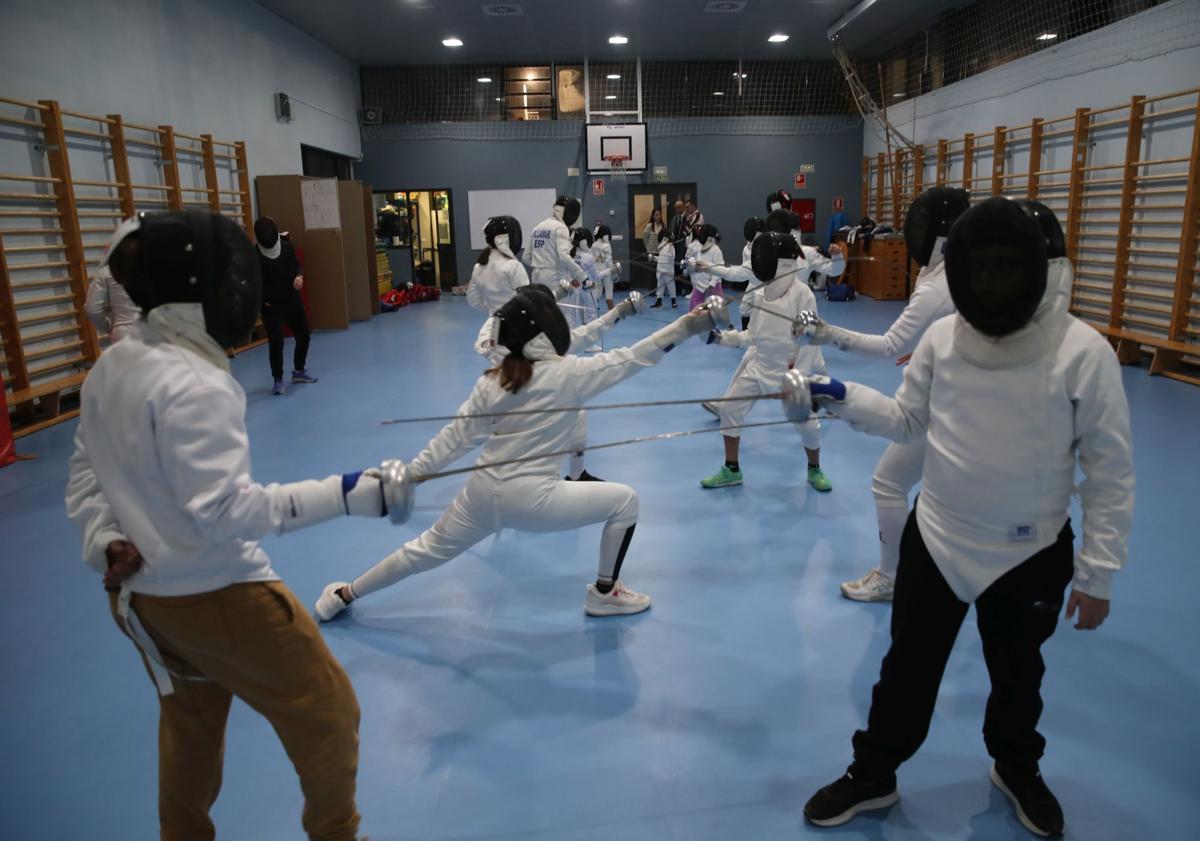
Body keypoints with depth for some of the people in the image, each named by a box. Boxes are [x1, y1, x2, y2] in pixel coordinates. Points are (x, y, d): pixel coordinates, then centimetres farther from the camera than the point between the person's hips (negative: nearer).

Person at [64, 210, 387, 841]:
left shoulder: (109, 368, 1)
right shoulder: (194, 384, -26)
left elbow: (85, 480, 10)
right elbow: (222, 511, -30)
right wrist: (342, 495, -32)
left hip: (146, 596, 9)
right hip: (217, 597, -9)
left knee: (191, 726, 30)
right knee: (327, 716, 11)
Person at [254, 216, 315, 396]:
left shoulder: (288, 247, -5)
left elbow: (296, 266, 10)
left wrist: (299, 276, -11)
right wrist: (262, 300, -17)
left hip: (292, 300, 5)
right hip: (271, 305, -5)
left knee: (303, 335, 15)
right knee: (276, 342, -12)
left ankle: (299, 371, 36)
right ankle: (278, 380, 4)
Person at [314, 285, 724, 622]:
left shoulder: (492, 380, 0)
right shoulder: (570, 373, -13)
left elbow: (454, 439, 1)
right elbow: (633, 358, -11)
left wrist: (407, 475, 8)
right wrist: (686, 325, -9)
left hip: (482, 494, 5)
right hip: (531, 500, -5)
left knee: (427, 550, 27)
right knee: (625, 500, 10)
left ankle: (343, 595, 40)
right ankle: (604, 593, 23)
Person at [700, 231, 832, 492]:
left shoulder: (801, 293, -15)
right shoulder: (760, 294, 3)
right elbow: (753, 335, 11)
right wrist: (720, 337, 0)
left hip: (790, 370, -5)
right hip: (759, 365, 5)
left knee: (807, 423, 1)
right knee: (729, 410, 0)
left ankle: (815, 470, 29)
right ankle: (731, 471, 13)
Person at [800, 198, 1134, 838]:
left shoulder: (1083, 352, -18)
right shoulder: (942, 337, -9)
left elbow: (1110, 470, -11)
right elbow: (908, 420, 5)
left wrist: (1098, 572, -9)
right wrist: (843, 398, -11)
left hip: (1031, 553, -1)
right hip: (936, 539, 2)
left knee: (1017, 673, 23)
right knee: (908, 666, 15)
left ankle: (1016, 769, 52)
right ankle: (873, 775, 36)